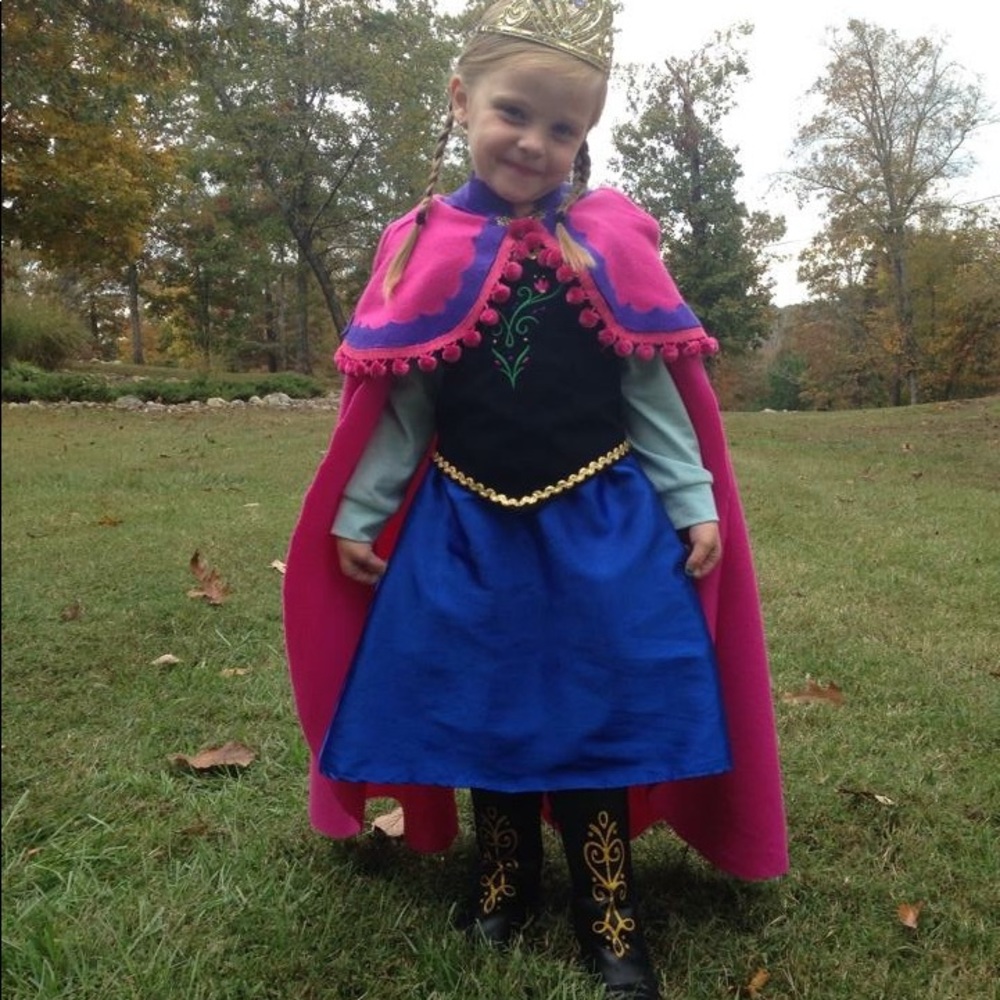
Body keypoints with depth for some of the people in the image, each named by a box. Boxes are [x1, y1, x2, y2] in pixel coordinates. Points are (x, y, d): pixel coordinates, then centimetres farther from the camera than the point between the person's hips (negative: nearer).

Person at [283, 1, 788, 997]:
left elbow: (654, 391, 1)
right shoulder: (421, 247, -1)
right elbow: (399, 406, 3)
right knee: (485, 711, 13)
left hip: (601, 530, -1)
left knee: (598, 711, 7)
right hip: (468, 533, 1)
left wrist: (695, 505, -1)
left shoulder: (613, 238, -2)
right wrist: (356, 518, 3)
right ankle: (503, 888, 36)